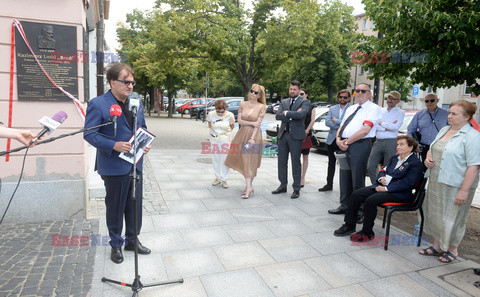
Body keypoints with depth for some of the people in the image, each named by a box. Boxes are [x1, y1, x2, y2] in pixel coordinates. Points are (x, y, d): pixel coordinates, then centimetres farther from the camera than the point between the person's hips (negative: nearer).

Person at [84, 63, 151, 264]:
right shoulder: (97, 104, -10)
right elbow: (89, 134, -11)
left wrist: (146, 143, -3)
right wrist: (114, 145, -23)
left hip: (135, 164, 6)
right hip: (114, 167, -5)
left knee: (135, 206, 15)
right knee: (115, 207, 9)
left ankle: (132, 240, 34)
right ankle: (116, 245, 29)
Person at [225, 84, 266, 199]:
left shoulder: (261, 107, -2)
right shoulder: (243, 104, 7)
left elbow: (258, 124, -9)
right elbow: (239, 120, 3)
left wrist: (252, 138, -17)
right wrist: (252, 123, -10)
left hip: (254, 135, -3)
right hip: (243, 134, 4)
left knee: (250, 162, -5)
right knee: (243, 161, 6)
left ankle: (248, 188, -2)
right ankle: (250, 186, 19)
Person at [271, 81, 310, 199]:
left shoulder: (304, 102, 0)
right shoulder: (284, 102, 15)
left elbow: (301, 114, -20)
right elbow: (277, 116, 0)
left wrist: (286, 113, -10)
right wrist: (292, 115, -11)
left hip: (295, 136, -5)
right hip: (283, 135, 5)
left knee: (296, 163, 0)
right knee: (282, 161, 10)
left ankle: (296, 189, 11)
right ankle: (283, 186, 23)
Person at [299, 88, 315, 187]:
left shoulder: (311, 107, 10)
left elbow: (312, 121, 1)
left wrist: (306, 131, -10)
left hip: (307, 134, 0)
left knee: (305, 156, 3)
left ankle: (302, 178, 9)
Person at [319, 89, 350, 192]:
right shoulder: (332, 109, 12)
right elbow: (327, 122, -2)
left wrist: (335, 121, -9)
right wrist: (341, 127, -13)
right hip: (332, 140, 4)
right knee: (331, 163, 11)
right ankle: (329, 184, 21)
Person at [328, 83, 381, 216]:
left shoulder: (373, 108, -2)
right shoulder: (350, 109, 22)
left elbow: (365, 130, -15)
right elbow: (341, 127, 18)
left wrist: (347, 142, -14)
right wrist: (339, 140, -3)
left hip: (360, 145, -7)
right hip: (344, 145, 7)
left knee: (357, 180, -3)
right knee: (344, 177, 13)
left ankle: (358, 211, 9)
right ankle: (344, 206, 26)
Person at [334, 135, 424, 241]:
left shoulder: (416, 163, -5)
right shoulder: (394, 158, 21)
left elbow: (407, 183, -15)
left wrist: (386, 188, -19)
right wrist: (381, 178, -3)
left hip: (398, 193, -8)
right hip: (381, 186, 8)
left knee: (371, 200, -30)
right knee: (356, 194, -11)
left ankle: (367, 233, -13)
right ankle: (349, 225, -2)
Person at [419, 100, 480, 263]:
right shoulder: (444, 130, 10)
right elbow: (432, 149, 24)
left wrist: (464, 190, -23)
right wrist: (428, 158, 1)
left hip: (456, 186, -7)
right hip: (436, 182, 7)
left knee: (453, 218, 6)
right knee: (435, 214, 15)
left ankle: (452, 249, 27)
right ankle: (437, 246, 31)